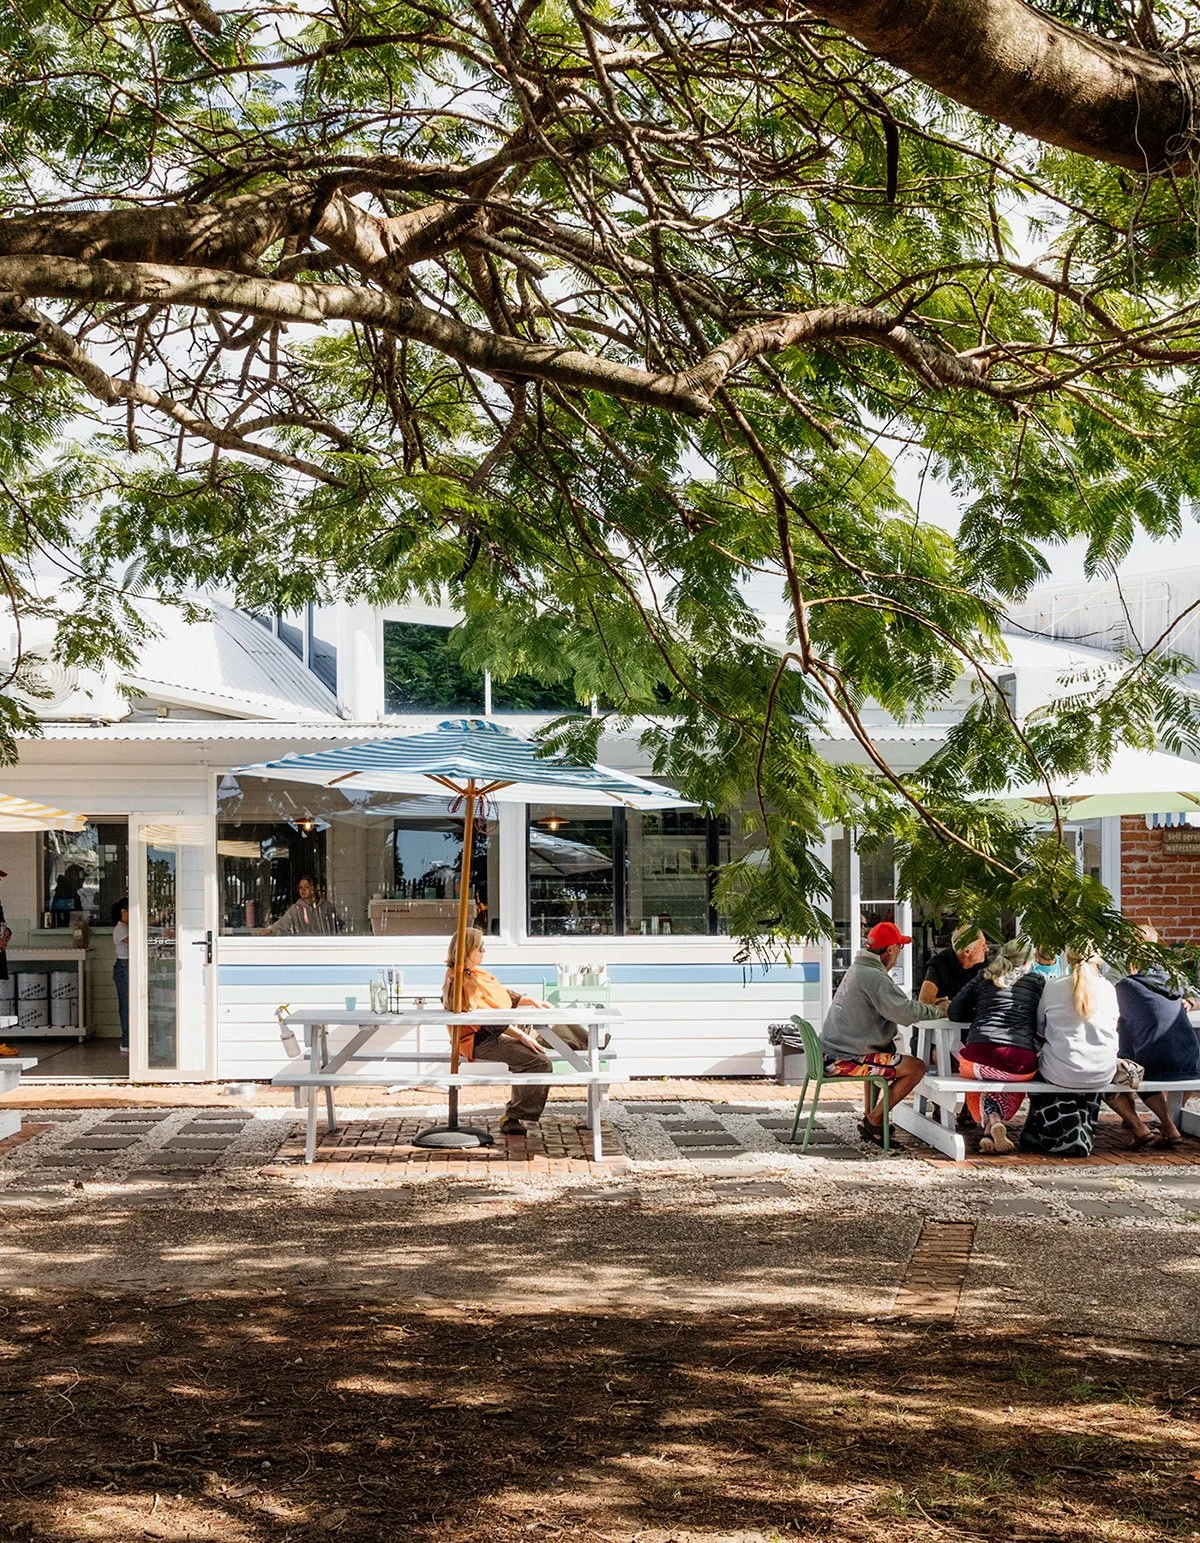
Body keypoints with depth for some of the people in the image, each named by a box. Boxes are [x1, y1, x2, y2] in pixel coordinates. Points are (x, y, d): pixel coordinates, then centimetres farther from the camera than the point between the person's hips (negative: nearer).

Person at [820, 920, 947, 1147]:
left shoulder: (858, 969, 16)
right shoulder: (874, 977, -17)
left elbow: (895, 1007, 22)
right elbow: (905, 1012, -21)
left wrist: (930, 1006, 16)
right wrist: (938, 1011, -4)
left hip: (832, 1051, 10)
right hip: (844, 1060, -10)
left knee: (889, 1053, 35)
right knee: (916, 1068, -9)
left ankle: (871, 1120, 30)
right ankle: (873, 1121, -3)